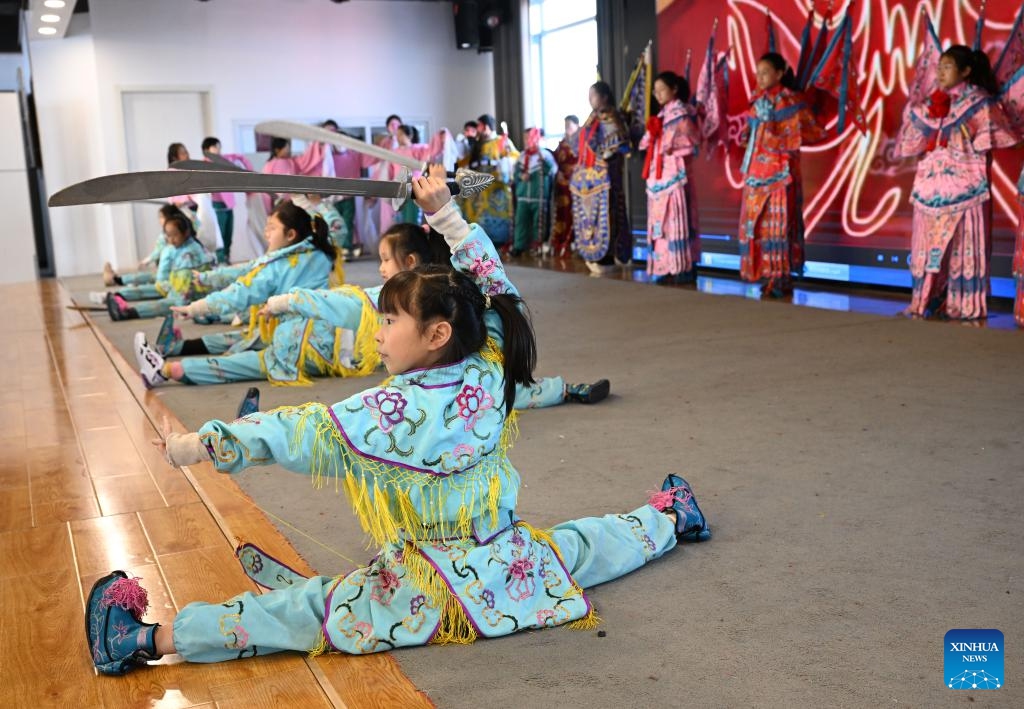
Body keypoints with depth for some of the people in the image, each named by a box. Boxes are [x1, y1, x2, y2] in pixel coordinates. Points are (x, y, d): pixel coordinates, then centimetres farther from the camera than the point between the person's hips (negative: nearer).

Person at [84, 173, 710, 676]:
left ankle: (149, 640, -11)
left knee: (301, 610, -11)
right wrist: (446, 212, 8)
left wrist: (201, 445, -25)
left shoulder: (399, 410, -24)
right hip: (513, 564, 7)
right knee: (573, 545, 33)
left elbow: (301, 432, -27)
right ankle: (671, 518, 52)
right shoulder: (490, 370, -6)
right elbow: (489, 278, 6)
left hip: (441, 591, -7)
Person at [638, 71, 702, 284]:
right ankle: (666, 267, 10)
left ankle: (685, 268, -6)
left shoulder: (682, 113, -4)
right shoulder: (662, 115, 18)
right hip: (659, 175, 8)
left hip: (675, 173, -8)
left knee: (677, 220, -8)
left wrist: (672, 149, -19)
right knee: (661, 221, 6)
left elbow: (690, 144, -10)